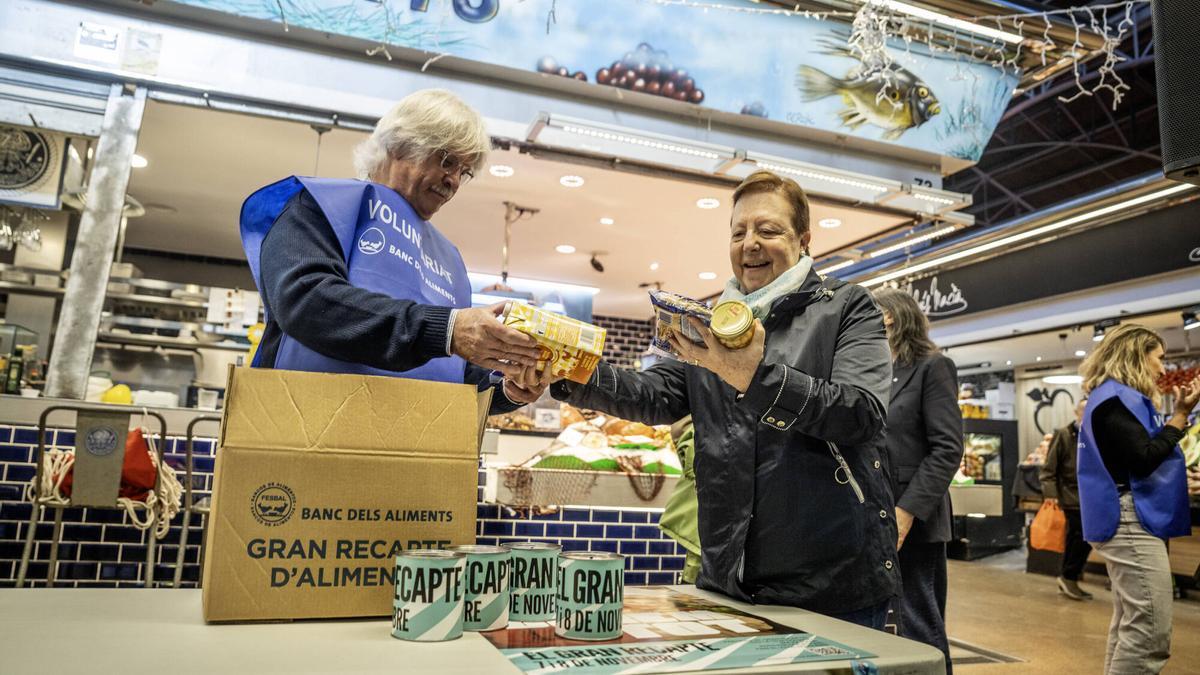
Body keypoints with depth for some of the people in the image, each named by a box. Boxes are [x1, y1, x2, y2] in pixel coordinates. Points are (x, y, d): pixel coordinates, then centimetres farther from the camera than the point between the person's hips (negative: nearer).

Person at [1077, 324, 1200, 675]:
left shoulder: (1116, 397, 19)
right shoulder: (1116, 397, -11)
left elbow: (1143, 451, 19)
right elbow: (1144, 460, -19)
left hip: (1127, 521, 11)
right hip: (1131, 521, -11)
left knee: (1129, 627, 14)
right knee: (1150, 633, -10)